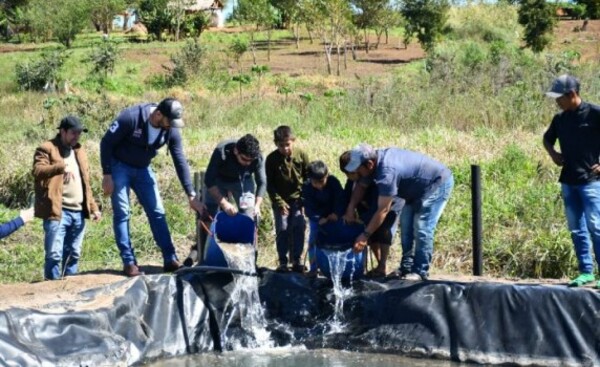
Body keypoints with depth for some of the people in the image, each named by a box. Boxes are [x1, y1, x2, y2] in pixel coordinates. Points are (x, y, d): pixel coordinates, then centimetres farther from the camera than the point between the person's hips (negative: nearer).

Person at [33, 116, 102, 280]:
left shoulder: (79, 150, 21)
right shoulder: (47, 149, -1)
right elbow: (38, 171, -20)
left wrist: (93, 207, 17)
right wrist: (61, 167, -36)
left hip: (78, 212, 7)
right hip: (58, 211, -7)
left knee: (73, 254, 11)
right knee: (54, 254, -9)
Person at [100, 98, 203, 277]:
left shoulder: (171, 130, -15)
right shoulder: (130, 118, -30)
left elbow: (180, 161, -9)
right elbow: (106, 143, -20)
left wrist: (191, 195, -11)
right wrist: (107, 175, -20)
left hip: (143, 169, 5)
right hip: (119, 167, -5)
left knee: (157, 212, 1)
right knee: (122, 214, -7)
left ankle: (170, 259, 5)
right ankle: (129, 262, -2)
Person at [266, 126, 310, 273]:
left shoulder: (302, 155, -5)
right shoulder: (272, 159, -9)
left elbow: (308, 178, 3)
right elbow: (270, 184, -5)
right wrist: (279, 202, -12)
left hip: (298, 199, 1)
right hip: (280, 201, -1)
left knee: (298, 228, -4)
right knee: (282, 230, -4)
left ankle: (296, 261, 6)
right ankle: (283, 262, 3)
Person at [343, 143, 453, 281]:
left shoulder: (387, 172, -37)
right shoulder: (376, 159, -10)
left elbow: (383, 210, -34)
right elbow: (361, 186, 5)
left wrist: (365, 236, -30)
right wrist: (351, 207, -10)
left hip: (438, 183, -10)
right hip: (419, 188, 10)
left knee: (422, 228, -15)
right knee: (406, 224, 7)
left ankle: (420, 272, -8)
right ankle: (406, 268, 12)